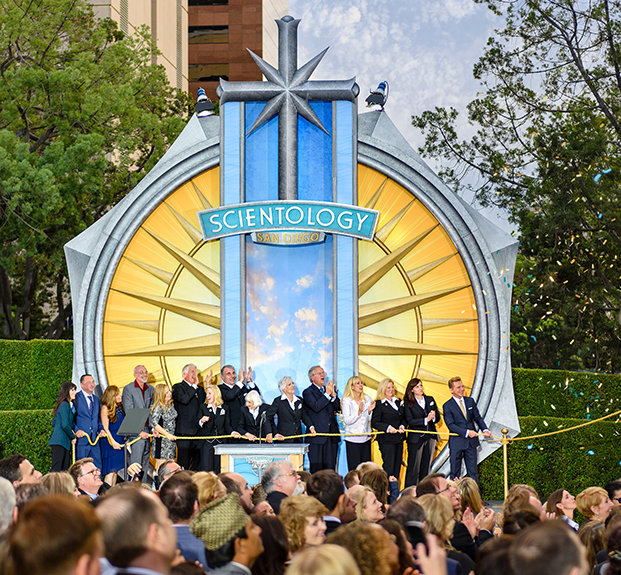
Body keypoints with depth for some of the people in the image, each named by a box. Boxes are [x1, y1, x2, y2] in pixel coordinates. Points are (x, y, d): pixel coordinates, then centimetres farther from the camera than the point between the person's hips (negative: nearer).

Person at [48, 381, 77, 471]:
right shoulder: (65, 405, -12)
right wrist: (73, 437, -4)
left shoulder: (70, 405, 17)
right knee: (56, 469, -12)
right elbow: (65, 425, -19)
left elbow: (54, 423, 23)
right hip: (60, 441, -10)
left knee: (65, 470, 6)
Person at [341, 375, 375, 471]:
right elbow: (347, 421, -12)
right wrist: (359, 411, -21)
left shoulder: (367, 399, 8)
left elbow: (370, 420, 12)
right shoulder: (346, 400, -5)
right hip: (352, 439, -4)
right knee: (354, 468, -6)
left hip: (366, 437, 4)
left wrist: (369, 411, -7)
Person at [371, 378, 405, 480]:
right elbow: (374, 423, -11)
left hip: (399, 439, 7)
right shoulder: (379, 404, -7)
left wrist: (402, 426, -3)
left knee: (397, 466, 7)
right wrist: (388, 428, -23)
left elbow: (403, 418, 18)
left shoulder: (398, 402, 13)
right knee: (389, 467, -10)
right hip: (386, 440, -7)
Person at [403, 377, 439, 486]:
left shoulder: (430, 399, 11)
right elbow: (410, 421, -11)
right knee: (413, 469, -6)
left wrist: (433, 417, -12)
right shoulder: (408, 403, -2)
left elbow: (438, 418, 12)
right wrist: (426, 420, -19)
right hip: (416, 438, -5)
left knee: (426, 468, 8)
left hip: (430, 437, 5)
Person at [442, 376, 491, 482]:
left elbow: (478, 418, 12)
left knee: (473, 471, 6)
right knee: (455, 472, 2)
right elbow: (451, 425, -12)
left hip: (471, 442, 4)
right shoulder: (447, 406, -4)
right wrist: (466, 432, -21)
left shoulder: (470, 401, 10)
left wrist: (485, 429, -8)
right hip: (456, 444, -4)